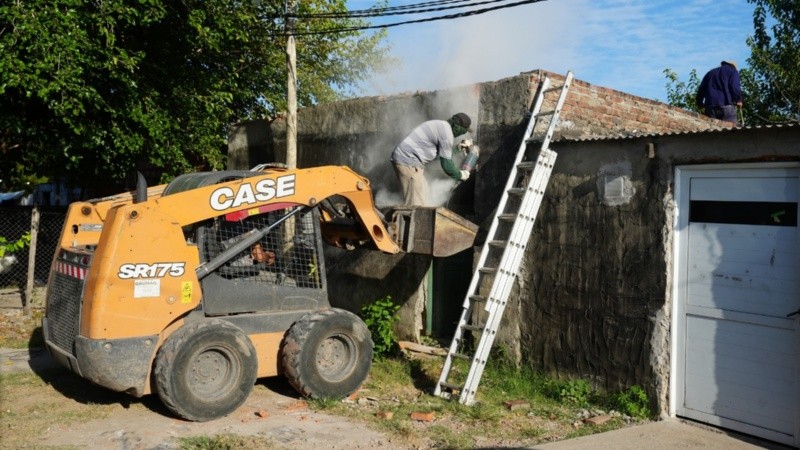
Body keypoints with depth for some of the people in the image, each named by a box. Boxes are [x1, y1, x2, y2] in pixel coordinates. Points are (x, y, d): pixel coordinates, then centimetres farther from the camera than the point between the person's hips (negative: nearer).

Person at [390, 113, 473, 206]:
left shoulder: (440, 125, 17)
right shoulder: (447, 133, -12)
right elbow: (446, 163, -9)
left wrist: (460, 144, 36)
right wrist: (460, 175, 7)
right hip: (408, 162, -11)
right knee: (416, 204, -9)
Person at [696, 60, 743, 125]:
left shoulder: (710, 73, 27)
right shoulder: (733, 71, 12)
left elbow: (701, 89, 22)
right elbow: (735, 87, -5)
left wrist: (699, 103, 28)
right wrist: (738, 100, 6)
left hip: (710, 108, 4)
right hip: (726, 105, -4)